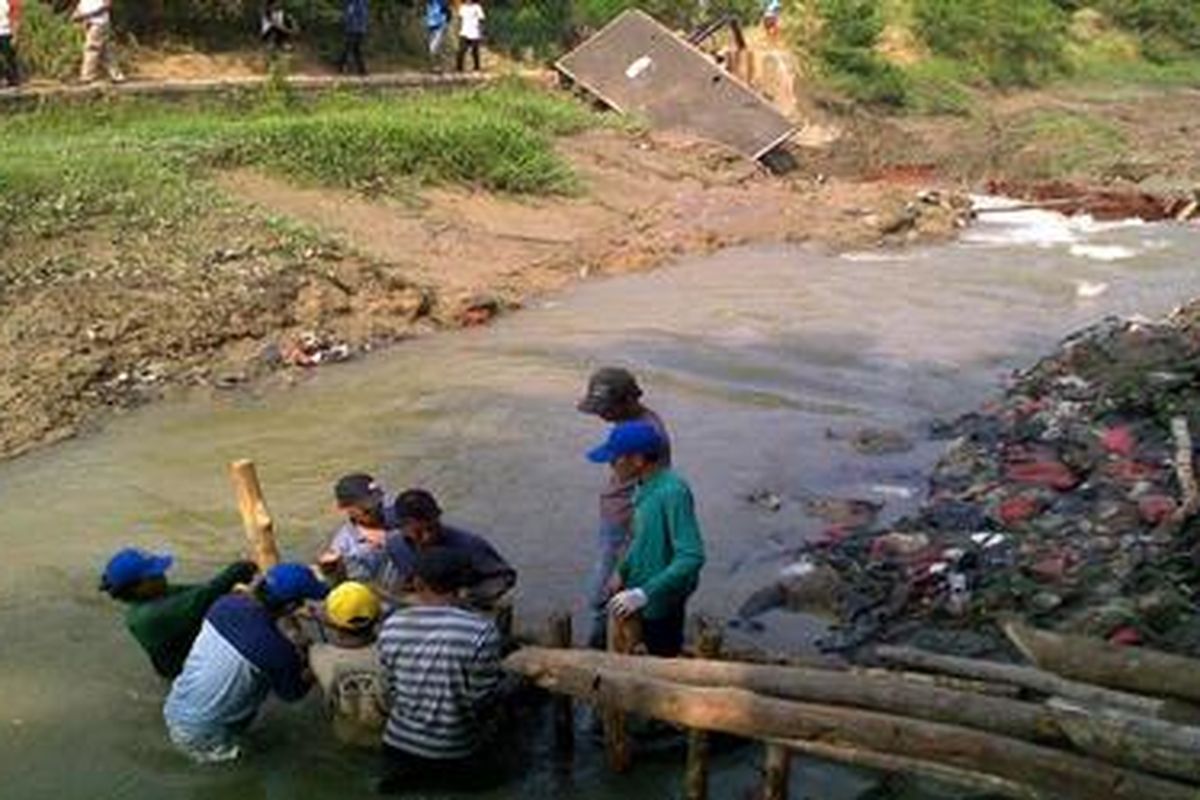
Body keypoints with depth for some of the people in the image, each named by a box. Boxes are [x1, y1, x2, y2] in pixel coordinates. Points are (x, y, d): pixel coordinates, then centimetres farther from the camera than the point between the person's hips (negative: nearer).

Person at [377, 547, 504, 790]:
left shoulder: (391, 627, -10)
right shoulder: (480, 631, -23)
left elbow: (392, 690, 0)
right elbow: (482, 700, -14)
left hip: (400, 743, 4)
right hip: (456, 752, -4)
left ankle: (406, 770, 9)